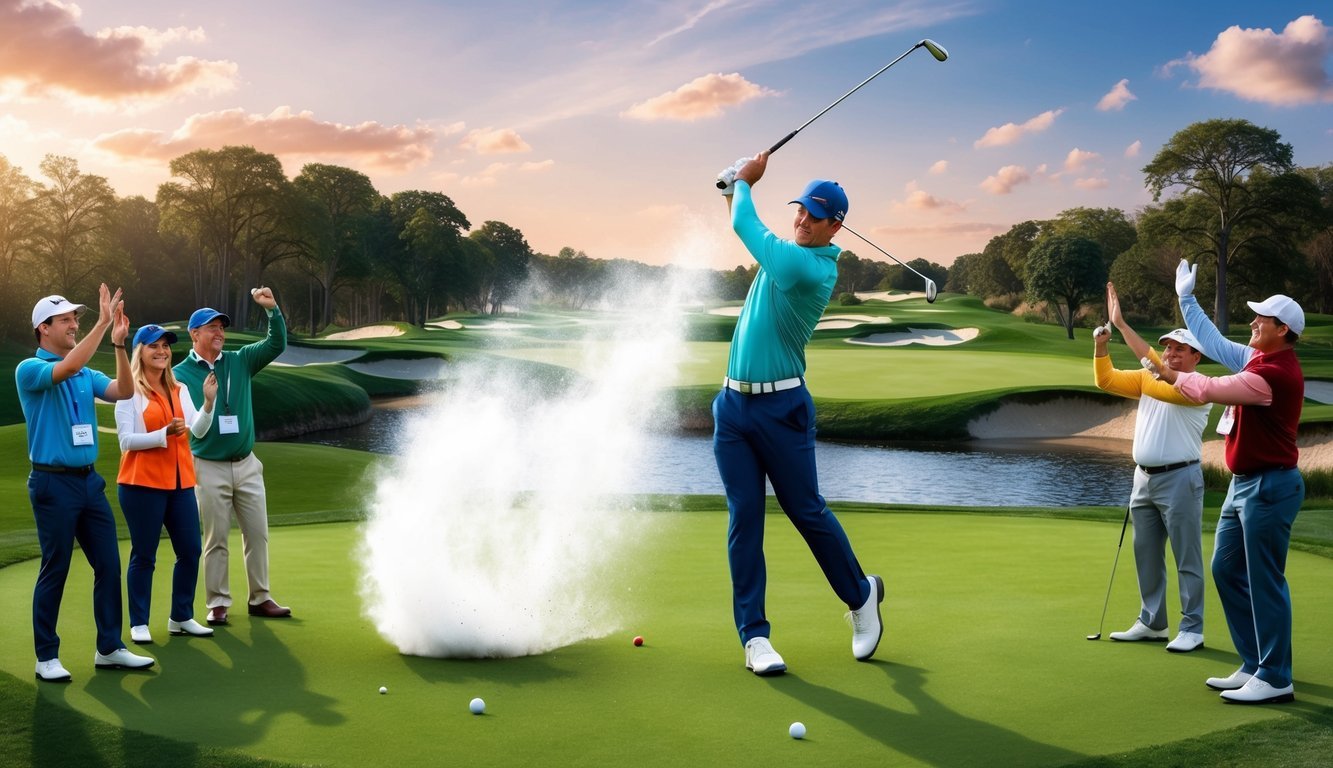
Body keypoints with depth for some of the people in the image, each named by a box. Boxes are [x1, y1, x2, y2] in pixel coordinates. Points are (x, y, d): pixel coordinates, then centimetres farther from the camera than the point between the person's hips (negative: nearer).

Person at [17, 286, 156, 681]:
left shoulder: (87, 375, 11)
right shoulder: (29, 370, -8)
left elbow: (124, 390, -3)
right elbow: (66, 368, -28)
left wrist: (119, 342, -13)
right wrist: (102, 323, -28)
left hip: (89, 480, 7)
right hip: (53, 482, -6)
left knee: (108, 565, 6)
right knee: (55, 570, 0)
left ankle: (109, 648, 16)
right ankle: (46, 656, 12)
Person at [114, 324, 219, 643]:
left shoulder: (179, 389, 12)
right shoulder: (130, 391, -5)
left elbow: (197, 431, 2)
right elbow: (126, 440, -11)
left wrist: (209, 402, -13)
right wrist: (165, 434, -22)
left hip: (180, 483, 6)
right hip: (142, 483, -6)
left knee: (190, 551, 7)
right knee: (144, 555, 0)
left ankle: (181, 618, 20)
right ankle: (139, 624, 10)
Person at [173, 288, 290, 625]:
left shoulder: (240, 361, 6)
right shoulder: (180, 375, -3)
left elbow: (277, 344, 0)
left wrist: (272, 309, -15)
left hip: (247, 464, 4)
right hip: (209, 468, -4)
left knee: (258, 533, 7)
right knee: (216, 540, 2)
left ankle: (260, 599, 18)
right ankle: (217, 603, 12)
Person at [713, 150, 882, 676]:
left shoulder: (812, 269, -16)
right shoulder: (785, 250, 9)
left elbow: (746, 228, -7)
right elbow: (749, 229, 31)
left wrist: (744, 182, 10)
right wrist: (735, 189, 15)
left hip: (780, 406, -7)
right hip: (733, 402, 7)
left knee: (807, 511, 3)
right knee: (744, 517, 1)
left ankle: (861, 596, 29)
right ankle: (754, 636, 5)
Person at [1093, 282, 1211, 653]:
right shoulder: (1148, 378, 11)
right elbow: (1107, 381, 7)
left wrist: (1122, 325, -28)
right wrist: (1101, 345, -12)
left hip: (1179, 479, -7)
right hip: (1144, 478, 7)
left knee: (1187, 558, -2)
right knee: (1146, 555, 13)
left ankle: (1192, 630, 4)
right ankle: (1152, 622, 23)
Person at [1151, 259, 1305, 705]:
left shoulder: (1276, 373, -22)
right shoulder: (1256, 358, 8)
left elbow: (1210, 389, -21)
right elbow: (1215, 344, 20)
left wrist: (1172, 375, -1)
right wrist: (1186, 298, 21)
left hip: (1269, 488, -10)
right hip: (1244, 484, 10)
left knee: (1264, 582, -4)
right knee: (1226, 570, 14)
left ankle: (1275, 680, 5)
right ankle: (1254, 666, 21)